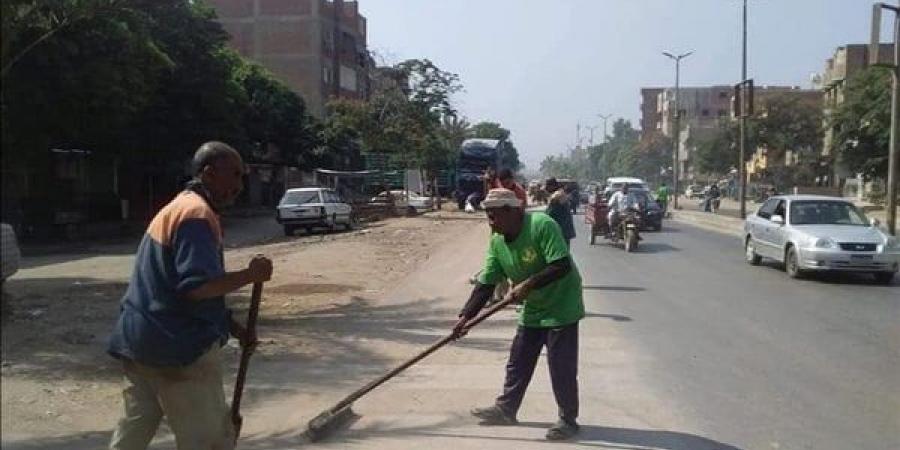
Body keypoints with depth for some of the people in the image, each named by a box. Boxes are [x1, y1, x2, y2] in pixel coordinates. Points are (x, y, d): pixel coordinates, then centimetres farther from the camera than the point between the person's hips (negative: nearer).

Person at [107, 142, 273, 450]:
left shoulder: (177, 208, 17)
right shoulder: (198, 214, -15)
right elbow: (197, 286, -27)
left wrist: (234, 328, 19)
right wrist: (250, 275, -16)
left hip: (140, 340, 10)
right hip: (178, 345, -10)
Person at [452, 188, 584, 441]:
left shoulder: (543, 226, -26)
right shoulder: (497, 242, -5)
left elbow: (561, 266, -30)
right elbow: (485, 284, -3)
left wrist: (527, 284, -34)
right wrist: (465, 316, -11)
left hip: (561, 308, -7)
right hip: (532, 310, 7)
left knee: (562, 366, -2)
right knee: (518, 362, 15)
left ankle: (568, 420, 14)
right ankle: (506, 409, 30)